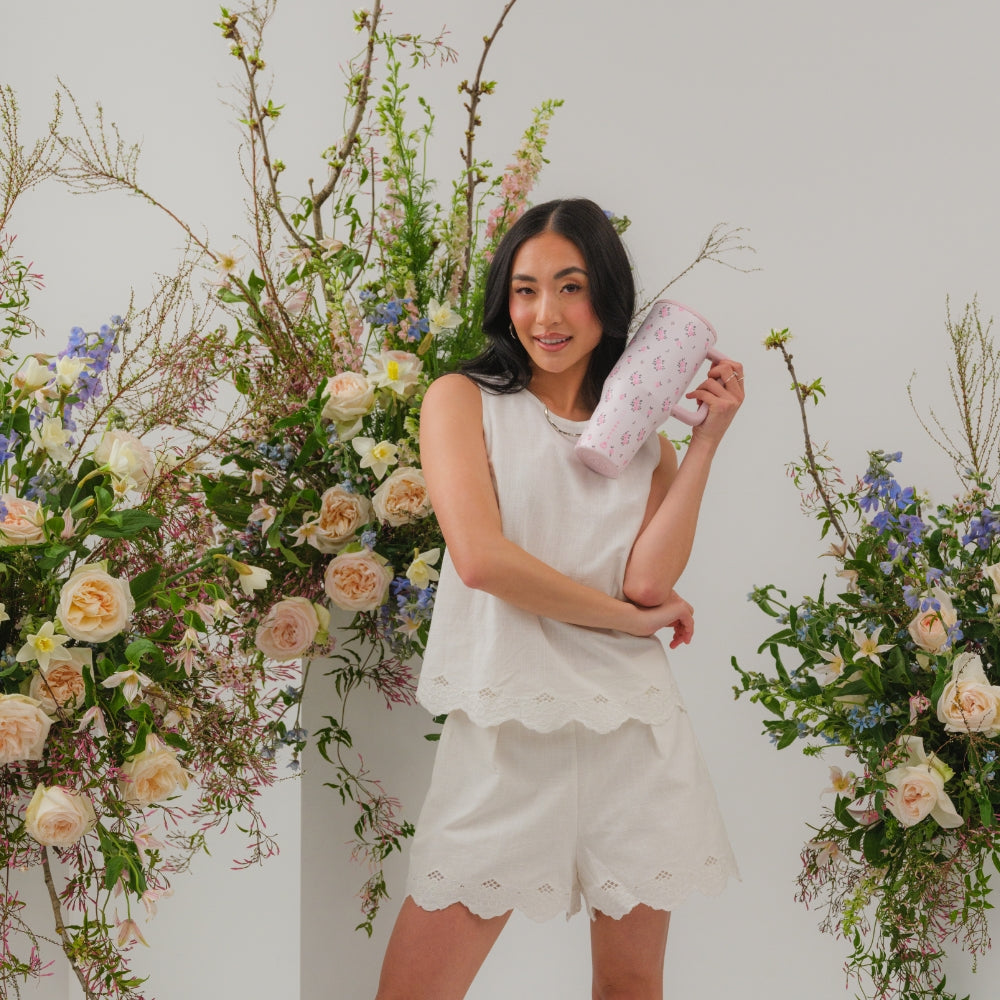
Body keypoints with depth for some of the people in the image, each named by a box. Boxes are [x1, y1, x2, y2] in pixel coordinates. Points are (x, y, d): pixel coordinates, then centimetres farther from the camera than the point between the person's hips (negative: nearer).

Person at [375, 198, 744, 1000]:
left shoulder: (645, 442, 12)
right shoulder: (465, 400, 5)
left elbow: (649, 579, -7)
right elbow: (481, 557, -11)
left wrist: (710, 436, -4)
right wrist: (629, 618, -6)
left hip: (630, 729, 3)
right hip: (504, 729, -2)